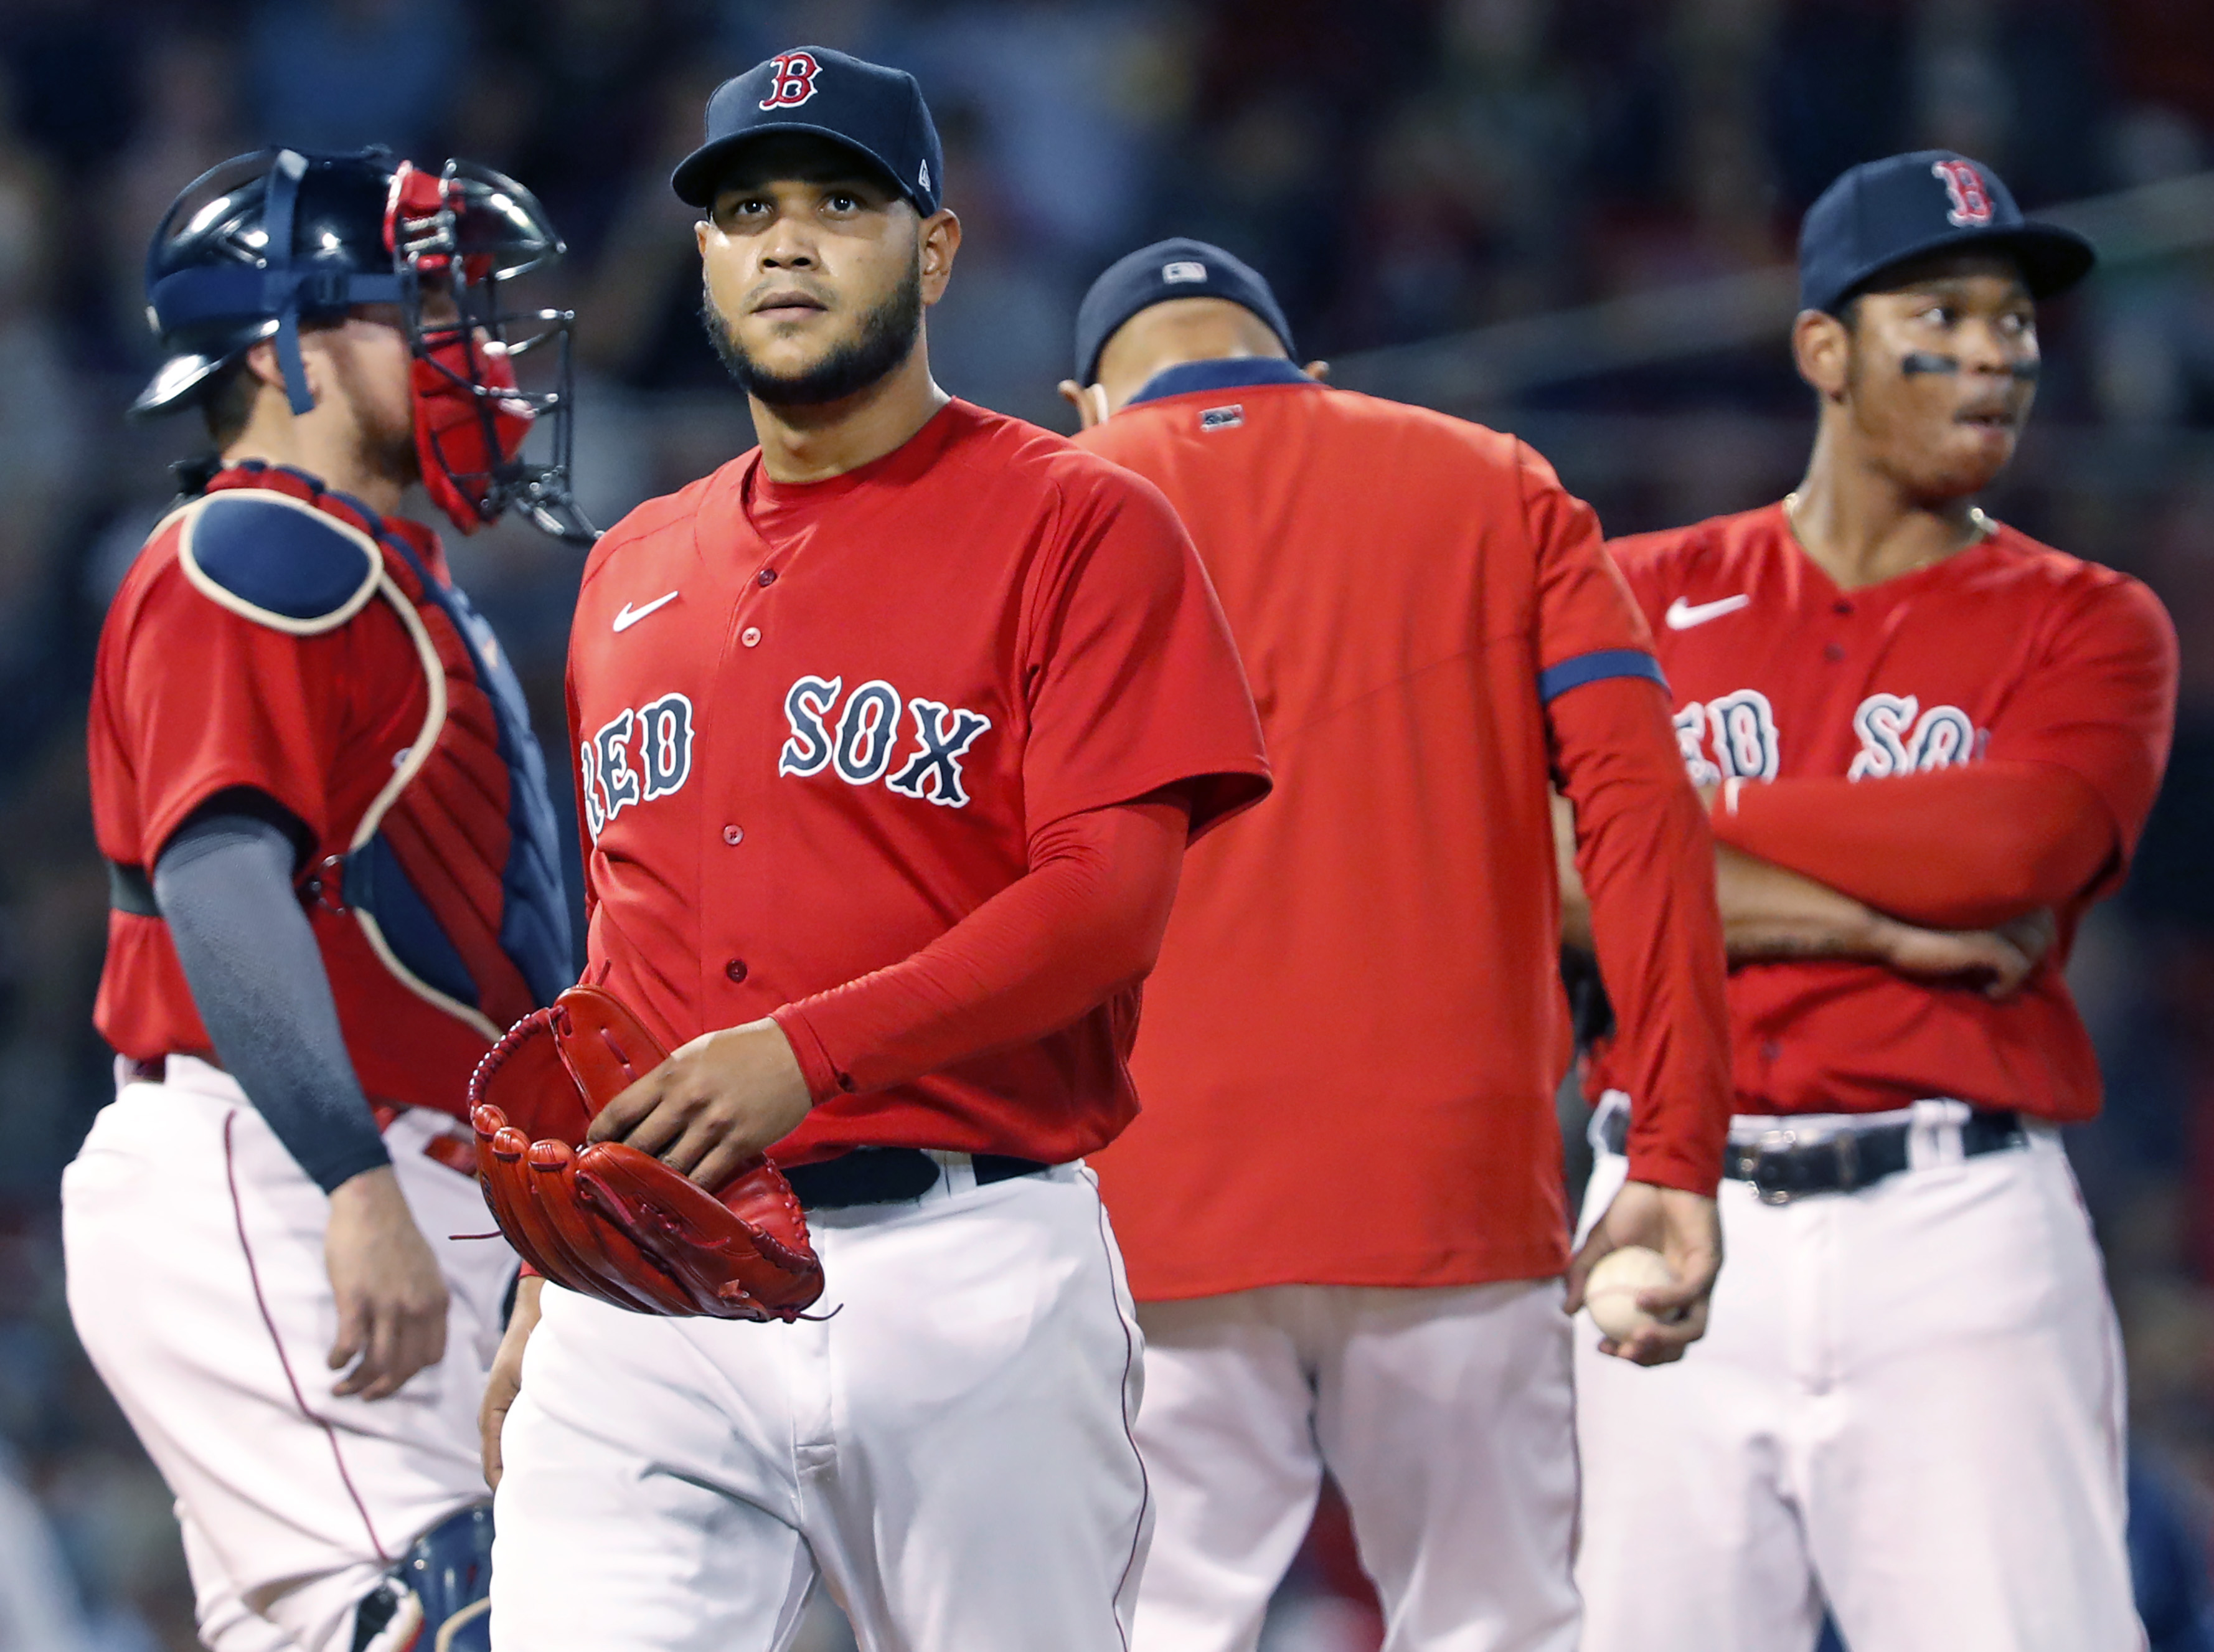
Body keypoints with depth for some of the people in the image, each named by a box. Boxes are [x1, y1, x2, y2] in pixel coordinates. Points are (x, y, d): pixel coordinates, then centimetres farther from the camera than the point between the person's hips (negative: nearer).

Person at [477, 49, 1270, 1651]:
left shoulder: (1077, 525, 2)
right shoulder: (635, 571, 20)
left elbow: (1111, 896, -10)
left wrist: (811, 1049, -23)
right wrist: (543, 1296, 18)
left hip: (967, 1271, -4)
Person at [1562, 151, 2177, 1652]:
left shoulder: (2089, 625, 9)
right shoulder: (1647, 597, 13)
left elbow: (2017, 846, -11)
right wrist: (1889, 919, -9)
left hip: (1960, 1232, -1)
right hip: (1680, 1230, 1)